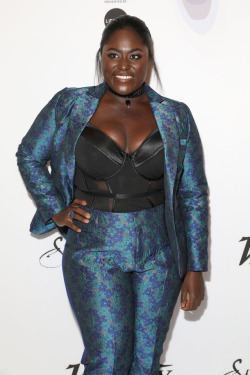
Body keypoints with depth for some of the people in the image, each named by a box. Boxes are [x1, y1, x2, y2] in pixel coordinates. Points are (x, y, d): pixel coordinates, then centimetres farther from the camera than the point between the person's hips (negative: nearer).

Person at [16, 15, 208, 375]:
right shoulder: (70, 105, -2)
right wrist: (56, 211, 0)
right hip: (96, 253, -1)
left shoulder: (176, 117, 0)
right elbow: (29, 156, 11)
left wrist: (196, 269, 0)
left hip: (158, 254, 2)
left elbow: (193, 196, 3)